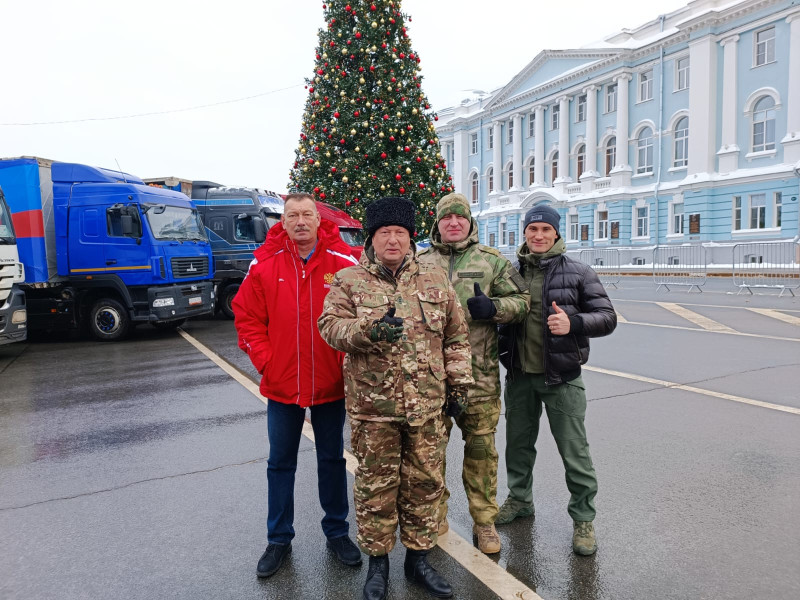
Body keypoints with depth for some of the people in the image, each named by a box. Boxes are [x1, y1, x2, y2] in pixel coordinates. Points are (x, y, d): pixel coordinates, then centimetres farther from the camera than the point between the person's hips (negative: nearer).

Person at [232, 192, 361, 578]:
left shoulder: (344, 263, -8)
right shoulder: (265, 264, -5)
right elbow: (246, 317, 0)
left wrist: (350, 358, -8)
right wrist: (264, 361, -6)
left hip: (330, 384, -1)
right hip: (281, 384, 1)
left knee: (332, 459, 16)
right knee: (280, 463, 14)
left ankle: (337, 532, 34)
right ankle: (279, 539, 32)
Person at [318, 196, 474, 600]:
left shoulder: (435, 279, 7)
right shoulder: (349, 280, 1)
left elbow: (456, 336, 11)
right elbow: (330, 325, -9)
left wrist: (458, 381, 8)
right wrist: (369, 331, -26)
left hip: (427, 406, 2)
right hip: (372, 406, -2)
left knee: (424, 483, 13)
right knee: (376, 485, 10)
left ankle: (418, 557, 34)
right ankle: (377, 561, 31)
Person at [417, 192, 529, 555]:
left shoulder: (492, 261, 6)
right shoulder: (420, 263, 9)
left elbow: (521, 301, 5)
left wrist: (491, 307, -14)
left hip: (480, 373, -1)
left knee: (481, 446, 7)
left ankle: (484, 520, 24)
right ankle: (435, 513, 31)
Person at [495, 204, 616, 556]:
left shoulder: (577, 273, -4)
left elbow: (607, 317, -5)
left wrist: (573, 323, -22)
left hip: (561, 377, -3)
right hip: (519, 375, 4)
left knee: (573, 449, 3)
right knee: (518, 442, 18)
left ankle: (583, 518, 21)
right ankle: (519, 499, 39)